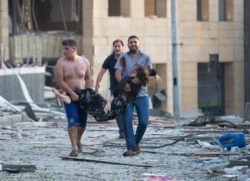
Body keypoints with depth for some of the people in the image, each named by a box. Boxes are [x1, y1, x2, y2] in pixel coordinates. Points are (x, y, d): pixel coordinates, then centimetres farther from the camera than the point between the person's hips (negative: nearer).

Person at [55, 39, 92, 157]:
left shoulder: (84, 62, 2)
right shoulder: (61, 62, -8)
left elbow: (88, 79, 10)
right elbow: (59, 81, -12)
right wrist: (72, 93, -16)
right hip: (68, 95, -3)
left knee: (82, 121, 10)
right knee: (72, 121, -14)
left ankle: (78, 141, 36)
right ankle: (74, 147, -15)